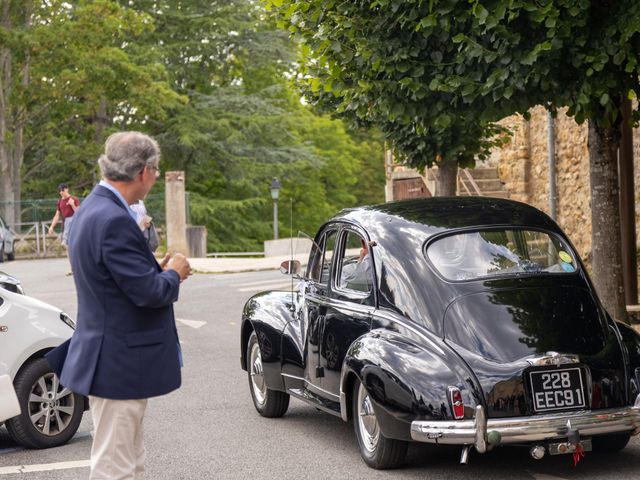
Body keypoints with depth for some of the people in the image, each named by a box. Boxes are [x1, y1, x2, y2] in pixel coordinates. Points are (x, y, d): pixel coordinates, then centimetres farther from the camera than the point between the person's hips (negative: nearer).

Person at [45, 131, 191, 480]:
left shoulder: (94, 209, 9)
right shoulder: (114, 220, -23)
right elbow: (150, 293, -23)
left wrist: (157, 269, 6)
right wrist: (173, 273, -5)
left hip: (111, 359, 10)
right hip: (119, 364, -10)